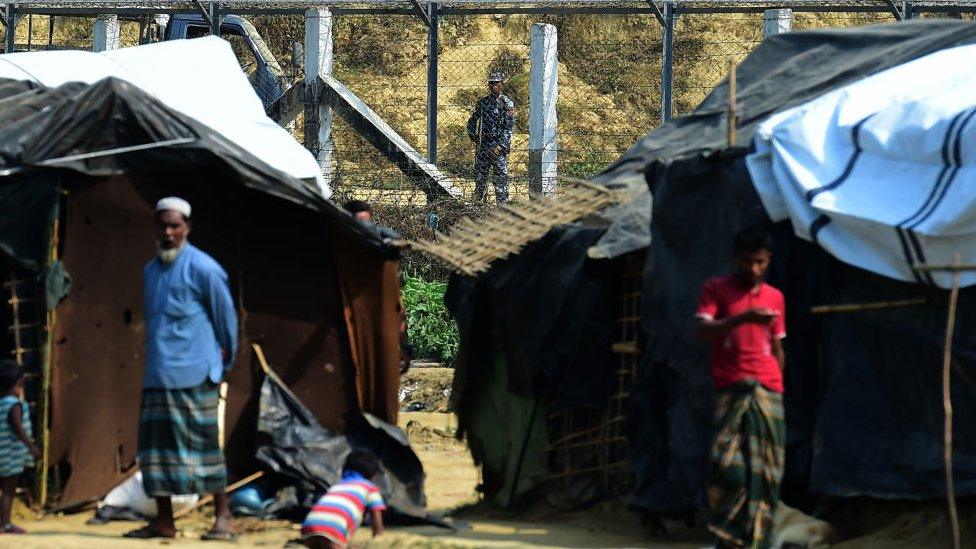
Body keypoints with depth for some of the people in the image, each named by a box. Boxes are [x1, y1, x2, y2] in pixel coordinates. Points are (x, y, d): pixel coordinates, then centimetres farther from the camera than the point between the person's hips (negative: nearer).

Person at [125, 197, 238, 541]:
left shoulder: (202, 269, -7)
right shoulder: (151, 272, 15)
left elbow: (226, 315, 0)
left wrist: (225, 360, 9)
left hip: (193, 374, -7)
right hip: (157, 374, 7)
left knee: (203, 444, -6)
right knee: (157, 446, 5)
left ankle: (223, 517, -1)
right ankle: (163, 522, 10)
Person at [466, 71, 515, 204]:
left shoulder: (507, 104, -4)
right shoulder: (483, 102, 11)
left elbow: (509, 127, -10)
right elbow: (472, 121, 23)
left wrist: (500, 146, -18)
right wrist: (473, 135, 6)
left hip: (499, 147, -5)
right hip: (482, 146, 5)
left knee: (500, 178, -6)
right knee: (480, 177, 9)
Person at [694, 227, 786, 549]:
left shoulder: (775, 298, 15)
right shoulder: (716, 290, 4)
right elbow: (703, 330, -11)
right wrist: (743, 317, -25)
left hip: (769, 393, 4)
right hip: (732, 390, -3)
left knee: (765, 473, -2)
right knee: (729, 465, -15)